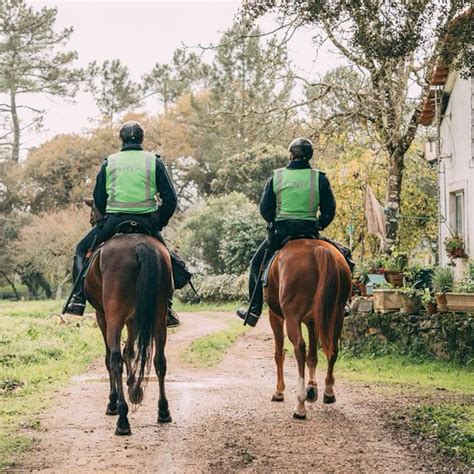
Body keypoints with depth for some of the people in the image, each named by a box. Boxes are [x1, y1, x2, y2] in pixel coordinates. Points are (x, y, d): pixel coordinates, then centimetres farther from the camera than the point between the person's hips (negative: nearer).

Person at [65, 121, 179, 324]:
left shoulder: (109, 162, 9)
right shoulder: (154, 161, 7)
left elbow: (98, 199, 9)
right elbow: (170, 199, 2)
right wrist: (159, 224, 14)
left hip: (113, 221, 0)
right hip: (147, 222, 0)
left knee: (82, 250, 20)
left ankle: (78, 298, 5)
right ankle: (165, 307, 12)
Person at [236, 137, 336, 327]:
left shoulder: (277, 177, 0)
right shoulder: (320, 178, -1)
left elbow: (264, 209, 2)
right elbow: (329, 211, 0)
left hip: (280, 231, 0)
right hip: (310, 231, 0)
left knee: (257, 264, 20)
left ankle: (254, 311, 16)